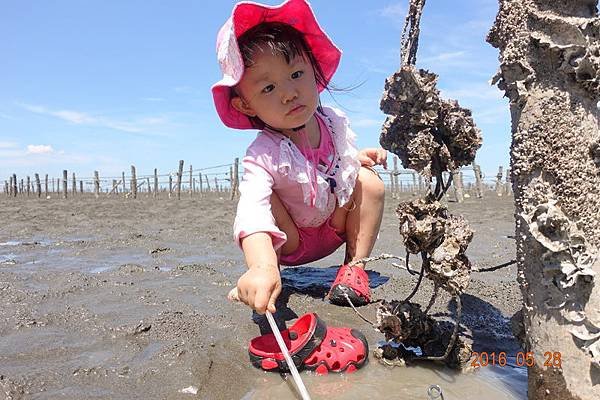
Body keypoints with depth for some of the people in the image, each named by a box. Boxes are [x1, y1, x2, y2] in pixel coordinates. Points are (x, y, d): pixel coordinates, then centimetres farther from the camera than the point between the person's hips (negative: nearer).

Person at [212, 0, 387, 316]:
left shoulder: (333, 121, -13)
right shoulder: (263, 156, -32)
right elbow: (252, 210, -51)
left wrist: (359, 157, -13)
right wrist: (262, 267, -70)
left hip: (336, 228, 5)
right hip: (290, 242, -4)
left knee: (369, 181, -17)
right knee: (267, 198, -32)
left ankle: (355, 266, -8)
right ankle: (274, 274, -10)